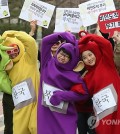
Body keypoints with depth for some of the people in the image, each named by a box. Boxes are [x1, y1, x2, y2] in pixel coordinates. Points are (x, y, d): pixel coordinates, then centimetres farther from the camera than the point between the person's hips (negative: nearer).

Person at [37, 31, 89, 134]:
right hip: (45, 114, 2)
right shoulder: (48, 63, 5)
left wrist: (61, 95, -13)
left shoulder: (74, 75, -3)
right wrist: (65, 35, 1)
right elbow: (46, 41, 5)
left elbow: (84, 94, -9)